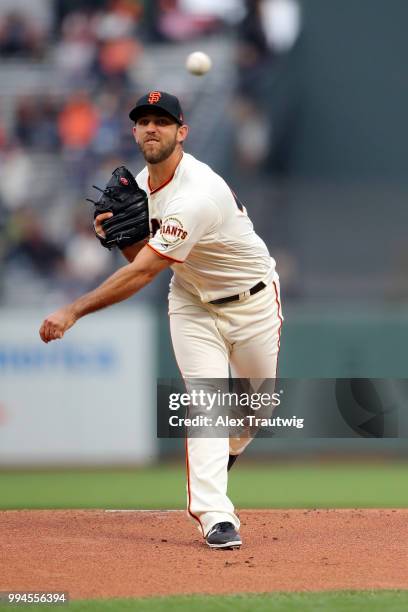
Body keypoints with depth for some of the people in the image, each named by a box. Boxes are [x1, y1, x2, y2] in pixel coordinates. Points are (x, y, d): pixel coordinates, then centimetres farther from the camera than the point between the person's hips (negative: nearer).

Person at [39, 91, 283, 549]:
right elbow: (140, 257, 7)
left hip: (253, 301, -5)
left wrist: (75, 310, -37)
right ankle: (214, 515, -20)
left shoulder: (196, 194, -34)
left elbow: (143, 273, -36)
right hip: (192, 304, 5)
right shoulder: (141, 185, -5)